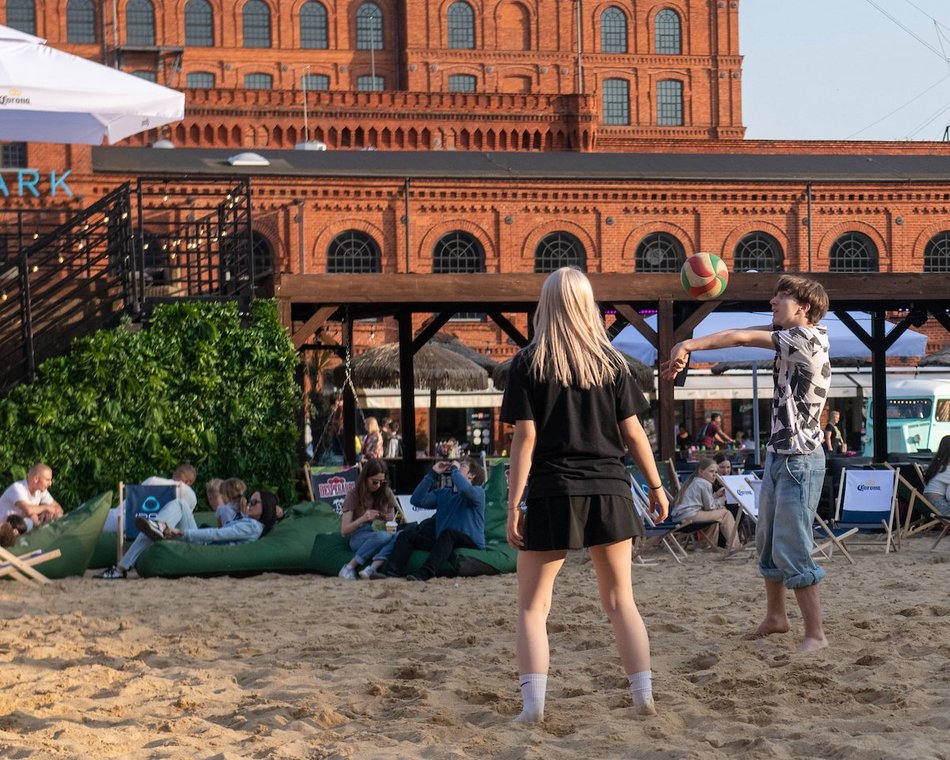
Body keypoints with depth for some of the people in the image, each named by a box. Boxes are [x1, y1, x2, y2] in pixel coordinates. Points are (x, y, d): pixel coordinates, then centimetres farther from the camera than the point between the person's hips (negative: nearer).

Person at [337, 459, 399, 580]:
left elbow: (392, 518, 17)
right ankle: (349, 568, -29)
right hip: (359, 537, -3)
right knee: (383, 536, -39)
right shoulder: (353, 496, -4)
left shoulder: (386, 493, 6)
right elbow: (344, 530, -6)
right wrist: (362, 519, -24)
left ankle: (371, 569, -46)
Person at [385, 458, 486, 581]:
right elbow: (416, 500, 6)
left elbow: (465, 490, -24)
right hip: (444, 543, 6)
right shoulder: (442, 493, 21)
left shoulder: (478, 492, 2)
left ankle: (425, 573, -53)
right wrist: (433, 474, 5)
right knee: (406, 535, -5)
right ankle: (392, 570, -29)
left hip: (471, 544, -6)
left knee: (448, 533, -36)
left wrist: (455, 469, -7)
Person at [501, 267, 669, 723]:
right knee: (620, 601, 13)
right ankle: (644, 696, 8)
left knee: (532, 606, 5)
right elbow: (632, 431, 3)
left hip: (552, 494, -2)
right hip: (609, 491, 3)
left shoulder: (529, 364, -3)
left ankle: (533, 705, -6)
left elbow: (525, 437, -8)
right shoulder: (611, 361, 4)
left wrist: (514, 505, -7)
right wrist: (656, 486, 13)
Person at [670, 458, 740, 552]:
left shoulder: (691, 482, 23)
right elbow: (710, 507, -4)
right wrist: (722, 500, 11)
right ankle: (733, 546, -4)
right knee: (725, 514, -3)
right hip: (689, 517, -10)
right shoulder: (705, 484, -5)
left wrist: (715, 495, 15)